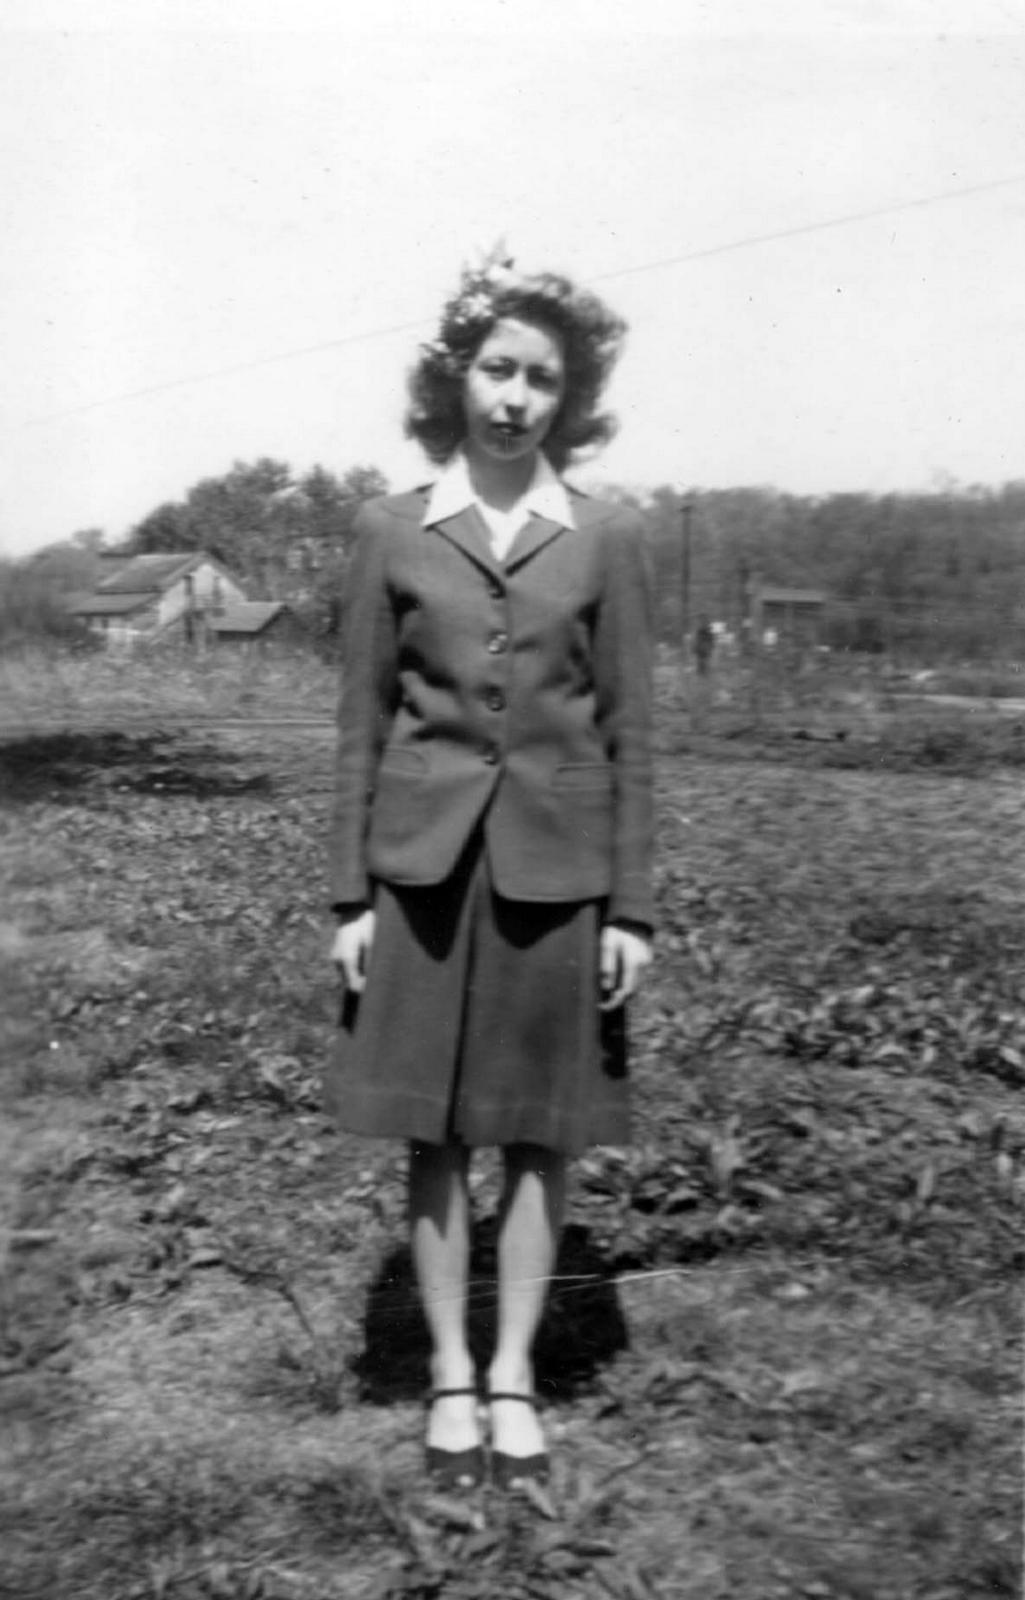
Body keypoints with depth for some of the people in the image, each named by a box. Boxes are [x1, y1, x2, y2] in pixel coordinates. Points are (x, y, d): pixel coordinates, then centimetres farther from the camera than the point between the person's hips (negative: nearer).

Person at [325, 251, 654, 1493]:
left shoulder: (606, 539, 0)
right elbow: (363, 722, 3)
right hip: (427, 859, 0)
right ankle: (449, 1375, 23)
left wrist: (632, 907, -3)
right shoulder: (390, 531, 1)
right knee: (432, 1131, 7)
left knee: (538, 1132, 8)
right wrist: (349, 894, -1)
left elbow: (629, 732, 1)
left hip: (555, 865, 0)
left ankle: (513, 1375, 24)